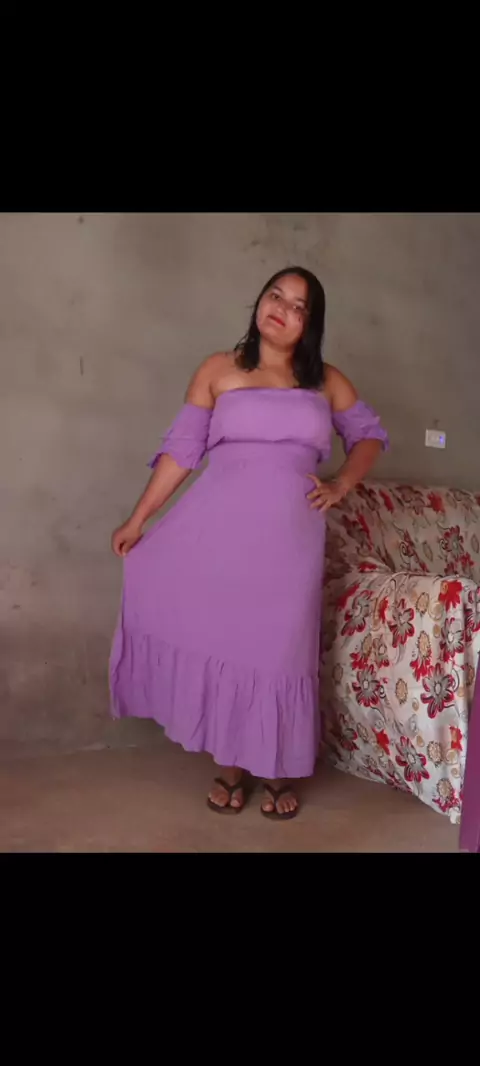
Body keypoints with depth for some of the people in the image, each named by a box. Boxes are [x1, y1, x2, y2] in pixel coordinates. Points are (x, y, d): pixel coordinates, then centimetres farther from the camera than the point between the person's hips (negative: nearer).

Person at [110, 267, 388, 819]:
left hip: (287, 534, 1)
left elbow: (369, 433, 20)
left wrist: (340, 485, 2)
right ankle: (231, 765, 22)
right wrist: (137, 519, 2)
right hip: (218, 526, 0)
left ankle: (279, 771, 23)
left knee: (278, 648, 5)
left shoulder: (327, 381, 9)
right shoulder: (217, 370, 5)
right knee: (221, 640, 3)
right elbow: (180, 449, 4)